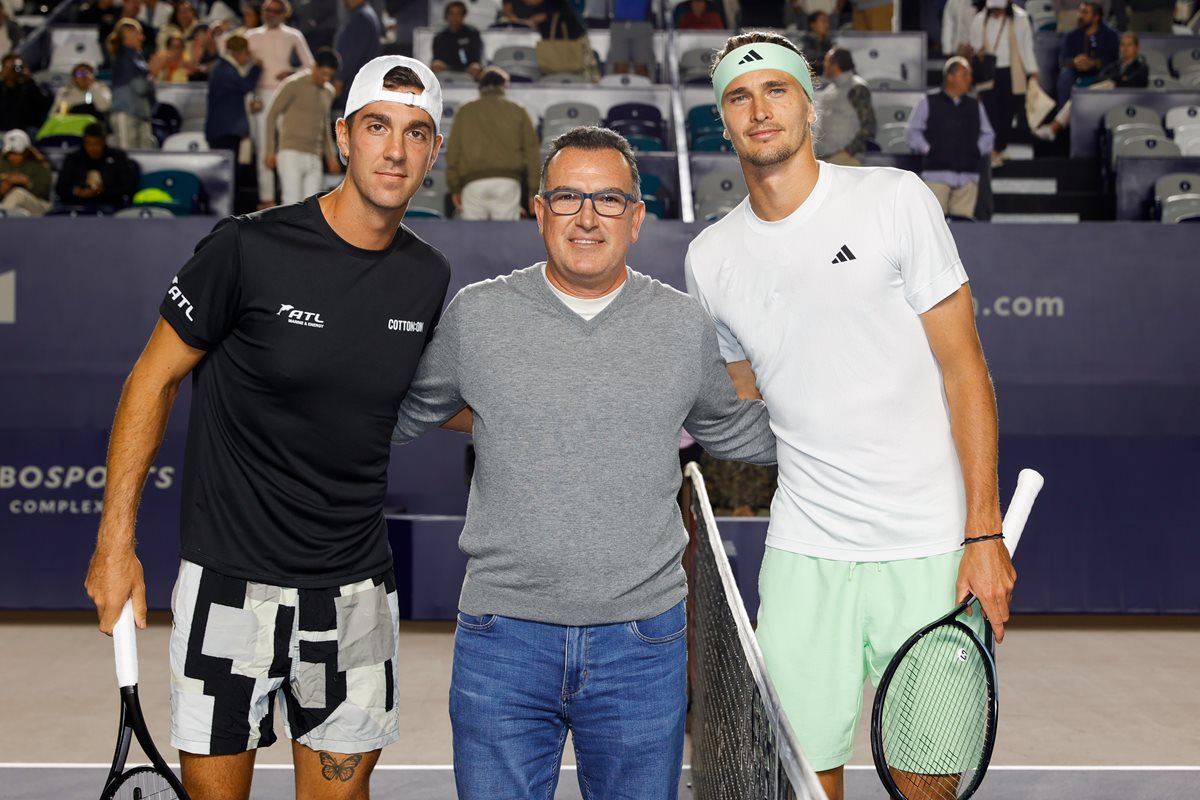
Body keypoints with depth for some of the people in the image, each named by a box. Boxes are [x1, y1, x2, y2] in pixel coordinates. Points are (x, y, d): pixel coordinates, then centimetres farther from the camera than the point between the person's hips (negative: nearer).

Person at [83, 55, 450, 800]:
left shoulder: (429, 277, 1)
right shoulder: (249, 249, -14)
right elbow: (153, 379, -5)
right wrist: (116, 541, -5)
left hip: (355, 591, 4)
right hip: (230, 585, -4)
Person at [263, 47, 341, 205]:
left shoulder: (329, 92, 15)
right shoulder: (294, 84, -5)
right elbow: (272, 115, -3)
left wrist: (331, 156, 17)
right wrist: (270, 150, -7)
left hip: (314, 157, 6)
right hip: (291, 153, -6)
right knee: (293, 203, -14)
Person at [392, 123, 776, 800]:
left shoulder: (686, 325, 4)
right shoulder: (475, 315, 0)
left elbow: (729, 428, 22)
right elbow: (409, 415, 17)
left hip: (643, 643, 1)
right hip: (502, 640, -1)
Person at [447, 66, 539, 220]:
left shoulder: (465, 112, 13)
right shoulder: (517, 112, 13)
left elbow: (453, 151, 11)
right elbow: (531, 151, 10)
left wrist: (455, 187, 16)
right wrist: (533, 190, 12)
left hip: (473, 182, 0)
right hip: (507, 182, 0)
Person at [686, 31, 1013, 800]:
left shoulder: (895, 199, -3)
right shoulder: (710, 257, 7)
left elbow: (963, 368, -4)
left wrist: (984, 533, -10)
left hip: (930, 549, -2)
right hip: (804, 554, 3)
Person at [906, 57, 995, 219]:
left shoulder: (975, 107, 17)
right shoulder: (928, 103, 6)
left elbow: (987, 134, 22)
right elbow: (912, 132, 5)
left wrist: (978, 150, 6)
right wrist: (927, 149, -4)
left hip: (968, 176, 4)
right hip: (937, 173, -4)